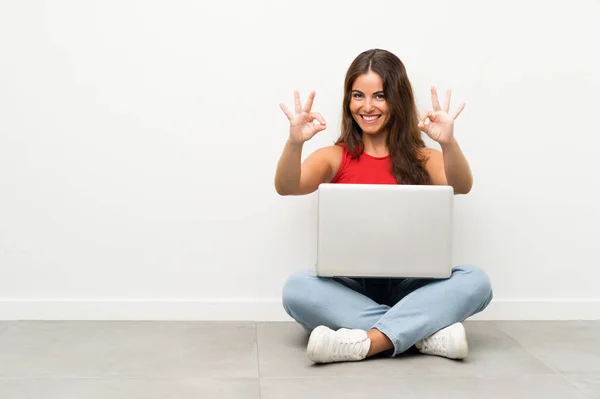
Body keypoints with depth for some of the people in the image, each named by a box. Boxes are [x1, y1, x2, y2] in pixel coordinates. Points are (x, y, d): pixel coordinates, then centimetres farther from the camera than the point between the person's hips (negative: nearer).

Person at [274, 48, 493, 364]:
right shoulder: (335, 157, 7)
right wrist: (294, 142, -33)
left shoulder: (421, 158, 7)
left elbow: (461, 187, -14)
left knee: (475, 280, -26)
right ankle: (427, 333, -30)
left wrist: (448, 143, -35)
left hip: (408, 287, 1)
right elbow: (286, 188, -12)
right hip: (350, 287, 0)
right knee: (297, 288, -31)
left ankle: (366, 342, -35)